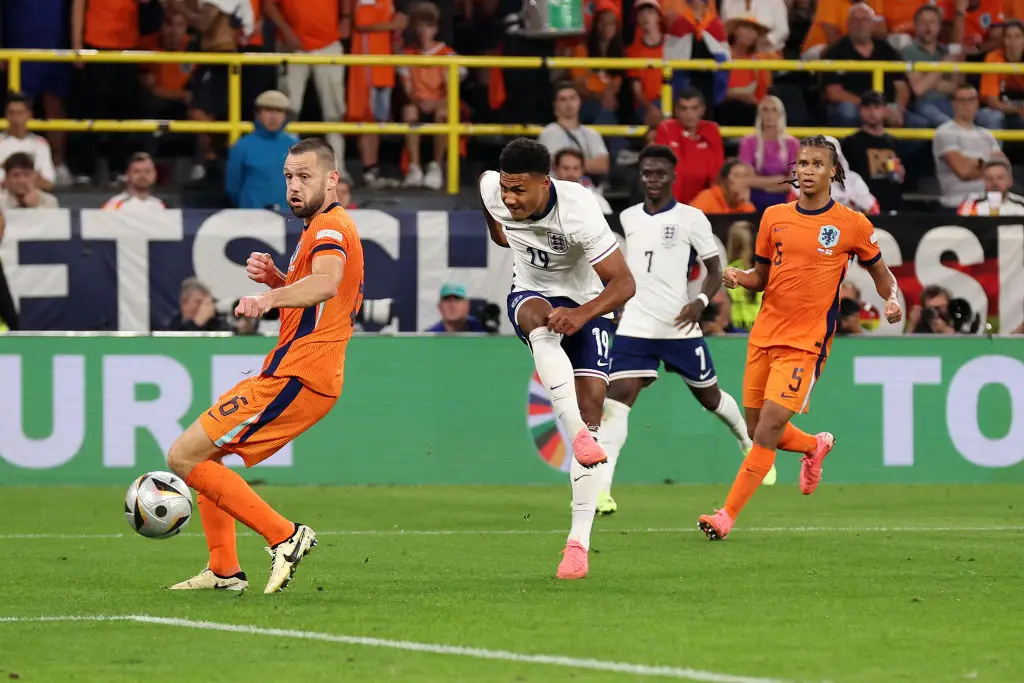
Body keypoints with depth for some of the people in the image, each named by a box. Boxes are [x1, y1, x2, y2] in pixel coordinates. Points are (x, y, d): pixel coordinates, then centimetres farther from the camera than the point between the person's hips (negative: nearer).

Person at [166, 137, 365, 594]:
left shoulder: (330, 226, -13)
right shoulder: (323, 227, 20)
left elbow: (326, 283, -35)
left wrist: (272, 297, -53)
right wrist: (274, 278, 13)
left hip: (294, 380, -11)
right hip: (295, 373, 11)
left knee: (183, 457, -11)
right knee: (206, 452, 22)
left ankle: (284, 536, -12)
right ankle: (224, 570, 19)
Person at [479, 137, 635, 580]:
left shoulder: (578, 211, -32)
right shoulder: (491, 189, -18)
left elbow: (623, 283, -30)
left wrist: (582, 315, -47)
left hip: (587, 306, -2)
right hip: (530, 295, 2)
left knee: (591, 400, -14)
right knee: (539, 317, -36)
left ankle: (580, 539, -12)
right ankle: (578, 436, -50)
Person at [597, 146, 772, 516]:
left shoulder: (691, 219, -4)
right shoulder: (628, 218, 8)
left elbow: (715, 270, -2)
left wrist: (701, 301, -18)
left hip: (680, 328, -2)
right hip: (635, 328, 2)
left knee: (710, 397, 14)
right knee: (616, 399, -15)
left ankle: (749, 444, 45)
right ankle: (600, 489, -23)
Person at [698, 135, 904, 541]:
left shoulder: (852, 224, -1)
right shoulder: (774, 217, 8)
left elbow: (879, 270, 12)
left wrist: (891, 299, -7)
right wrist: (738, 278, -5)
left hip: (806, 341, -5)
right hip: (764, 335, 5)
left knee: (769, 430, -14)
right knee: (757, 430, 9)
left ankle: (727, 517, -11)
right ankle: (815, 446, 41)